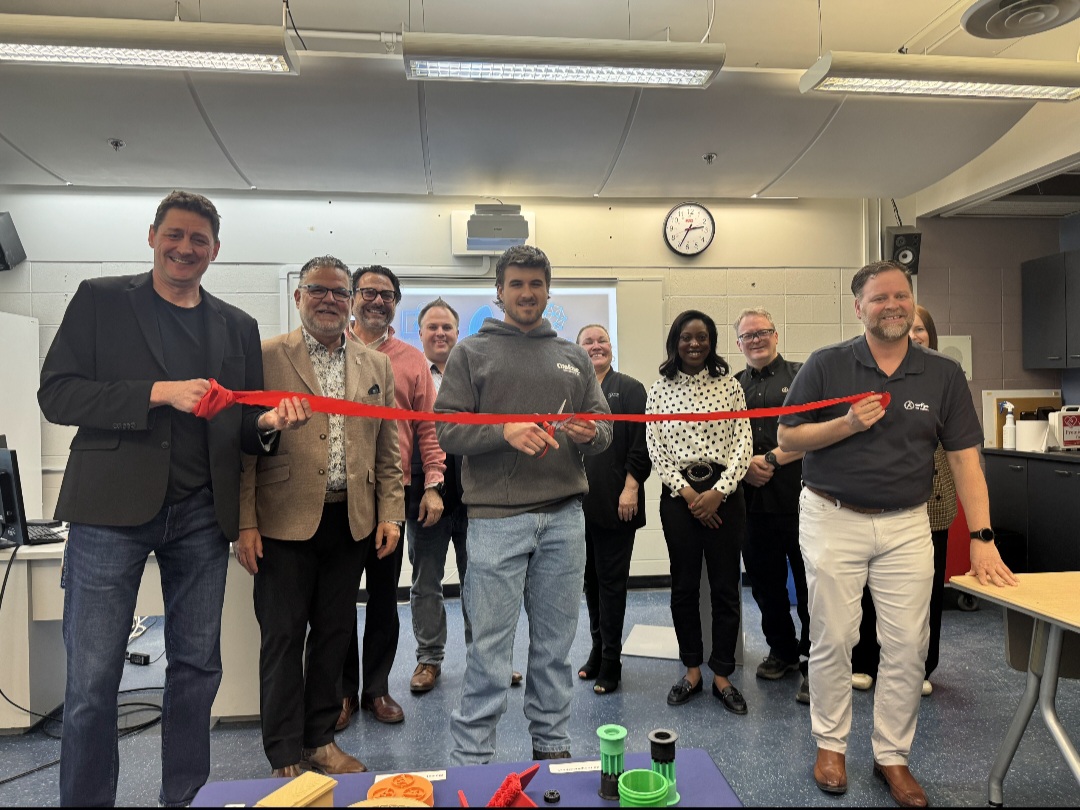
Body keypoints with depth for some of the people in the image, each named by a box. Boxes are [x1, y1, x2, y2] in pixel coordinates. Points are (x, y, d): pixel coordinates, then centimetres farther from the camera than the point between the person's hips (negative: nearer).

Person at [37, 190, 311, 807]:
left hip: (201, 515, 3)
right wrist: (159, 392, -17)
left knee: (197, 666, 12)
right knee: (92, 676, 3)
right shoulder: (101, 300, 5)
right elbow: (56, 393, -5)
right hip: (113, 507, -3)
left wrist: (270, 424, -10)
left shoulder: (238, 327, 12)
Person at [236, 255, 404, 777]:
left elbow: (387, 449, 10)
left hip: (352, 522, 4)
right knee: (283, 637, 6)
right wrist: (245, 523, -8)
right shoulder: (266, 357, -1)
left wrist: (389, 514, 3)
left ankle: (321, 739, 30)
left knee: (335, 633, 13)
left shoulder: (376, 365, 10)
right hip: (285, 521, -3)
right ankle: (286, 757, 22)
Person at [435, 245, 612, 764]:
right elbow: (445, 428, -4)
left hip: (564, 518, 4)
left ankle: (552, 744, 30)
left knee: (555, 642, 13)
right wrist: (506, 432, -19)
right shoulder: (472, 352, 4)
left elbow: (604, 427, 14)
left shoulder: (574, 357, 15)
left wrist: (591, 434, -9)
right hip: (496, 519, -3)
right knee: (489, 646, 2)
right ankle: (470, 758, 18)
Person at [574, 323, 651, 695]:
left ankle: (611, 661, 13)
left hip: (615, 504, -3)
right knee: (590, 578, 13)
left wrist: (631, 487, -12)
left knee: (611, 581, 2)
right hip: (578, 503, 4)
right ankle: (597, 649, 29)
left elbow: (641, 444, -5)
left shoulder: (629, 388, 1)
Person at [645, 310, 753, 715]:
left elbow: (743, 443, -1)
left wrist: (718, 492, -11)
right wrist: (686, 491, -9)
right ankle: (692, 671, 23)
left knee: (725, 585, 5)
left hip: (724, 493, 0)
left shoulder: (729, 386, 4)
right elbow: (656, 448, 0)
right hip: (679, 495, 0)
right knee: (684, 585, 8)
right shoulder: (659, 390, 4)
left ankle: (722, 675, 19)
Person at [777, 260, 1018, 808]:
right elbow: (788, 437, -3)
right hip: (833, 520, -2)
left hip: (906, 525, 2)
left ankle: (892, 755, 25)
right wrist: (848, 423, -19)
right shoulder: (827, 365, -4)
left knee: (908, 645, 5)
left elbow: (964, 458, 0)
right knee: (832, 639, 7)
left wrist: (981, 538, -7)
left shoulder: (944, 375, 1)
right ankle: (831, 743, 26)